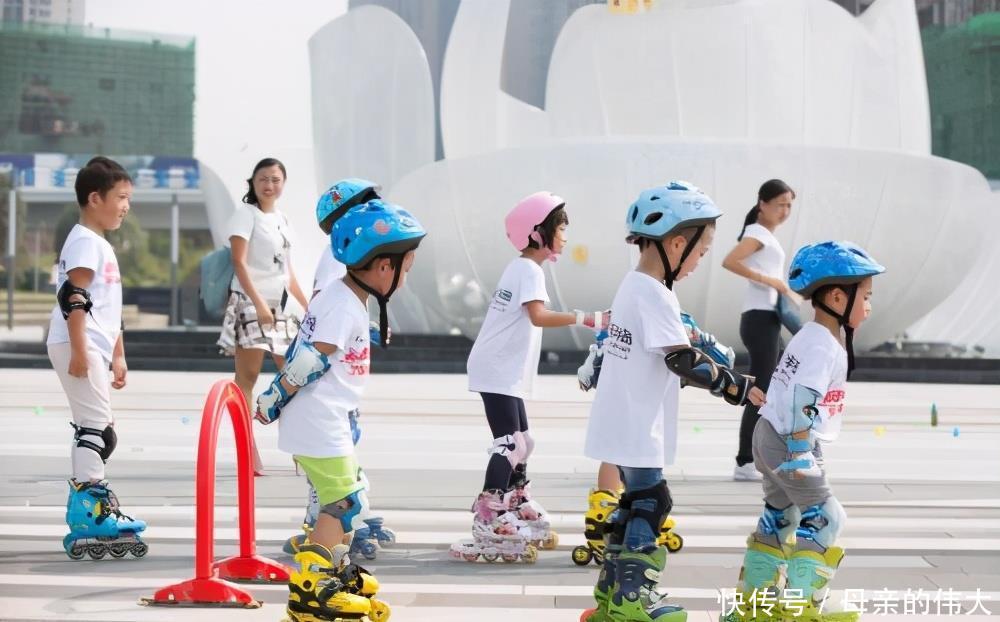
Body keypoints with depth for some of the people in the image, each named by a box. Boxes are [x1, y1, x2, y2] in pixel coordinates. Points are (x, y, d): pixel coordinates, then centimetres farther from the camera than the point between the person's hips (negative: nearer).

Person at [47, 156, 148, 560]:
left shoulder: (102, 245, 22)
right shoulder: (84, 240, -10)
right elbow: (73, 299, -19)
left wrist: (118, 356, 26)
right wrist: (80, 350, -25)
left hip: (94, 348, 10)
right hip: (77, 346, -10)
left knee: (92, 428, 11)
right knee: (98, 426, -12)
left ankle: (85, 511, 16)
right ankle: (90, 510, -13)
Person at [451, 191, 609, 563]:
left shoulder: (521, 267, 17)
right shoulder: (530, 270, -15)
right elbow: (538, 317, -30)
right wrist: (584, 319, -36)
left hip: (506, 371, 11)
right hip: (498, 371, -11)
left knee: (521, 443, 19)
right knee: (509, 444, -14)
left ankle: (518, 509, 31)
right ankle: (488, 523, -17)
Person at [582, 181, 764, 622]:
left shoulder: (634, 286, 12)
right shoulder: (655, 296, -20)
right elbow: (683, 361, -24)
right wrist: (737, 387, -17)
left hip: (625, 424, 10)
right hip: (635, 428, -10)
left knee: (635, 500, 16)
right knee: (650, 502, -4)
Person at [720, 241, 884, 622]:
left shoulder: (810, 337, 13)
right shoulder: (824, 346, -19)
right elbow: (801, 402, -27)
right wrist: (801, 454, -26)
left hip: (771, 436, 10)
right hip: (789, 444, -10)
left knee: (779, 518, 17)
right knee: (823, 519, -4)